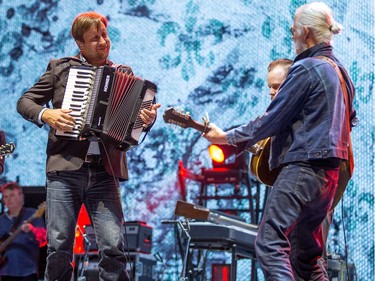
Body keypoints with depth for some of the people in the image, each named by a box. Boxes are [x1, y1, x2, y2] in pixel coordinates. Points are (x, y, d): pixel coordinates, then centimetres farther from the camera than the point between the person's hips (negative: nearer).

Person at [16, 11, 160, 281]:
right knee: (59, 247, -2)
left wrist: (147, 120, -12)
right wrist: (45, 114, -9)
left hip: (104, 172, 1)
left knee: (113, 248, -11)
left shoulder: (124, 74, 14)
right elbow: (25, 101, 12)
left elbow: (134, 120, 12)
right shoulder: (60, 68, 10)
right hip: (65, 168, 0)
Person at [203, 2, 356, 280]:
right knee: (305, 253, 16)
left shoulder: (306, 69, -11)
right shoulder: (340, 71, 17)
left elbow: (273, 119, -11)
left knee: (270, 244, -15)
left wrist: (227, 137, -3)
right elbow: (348, 119, 28)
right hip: (330, 171, 10)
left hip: (303, 166, -10)